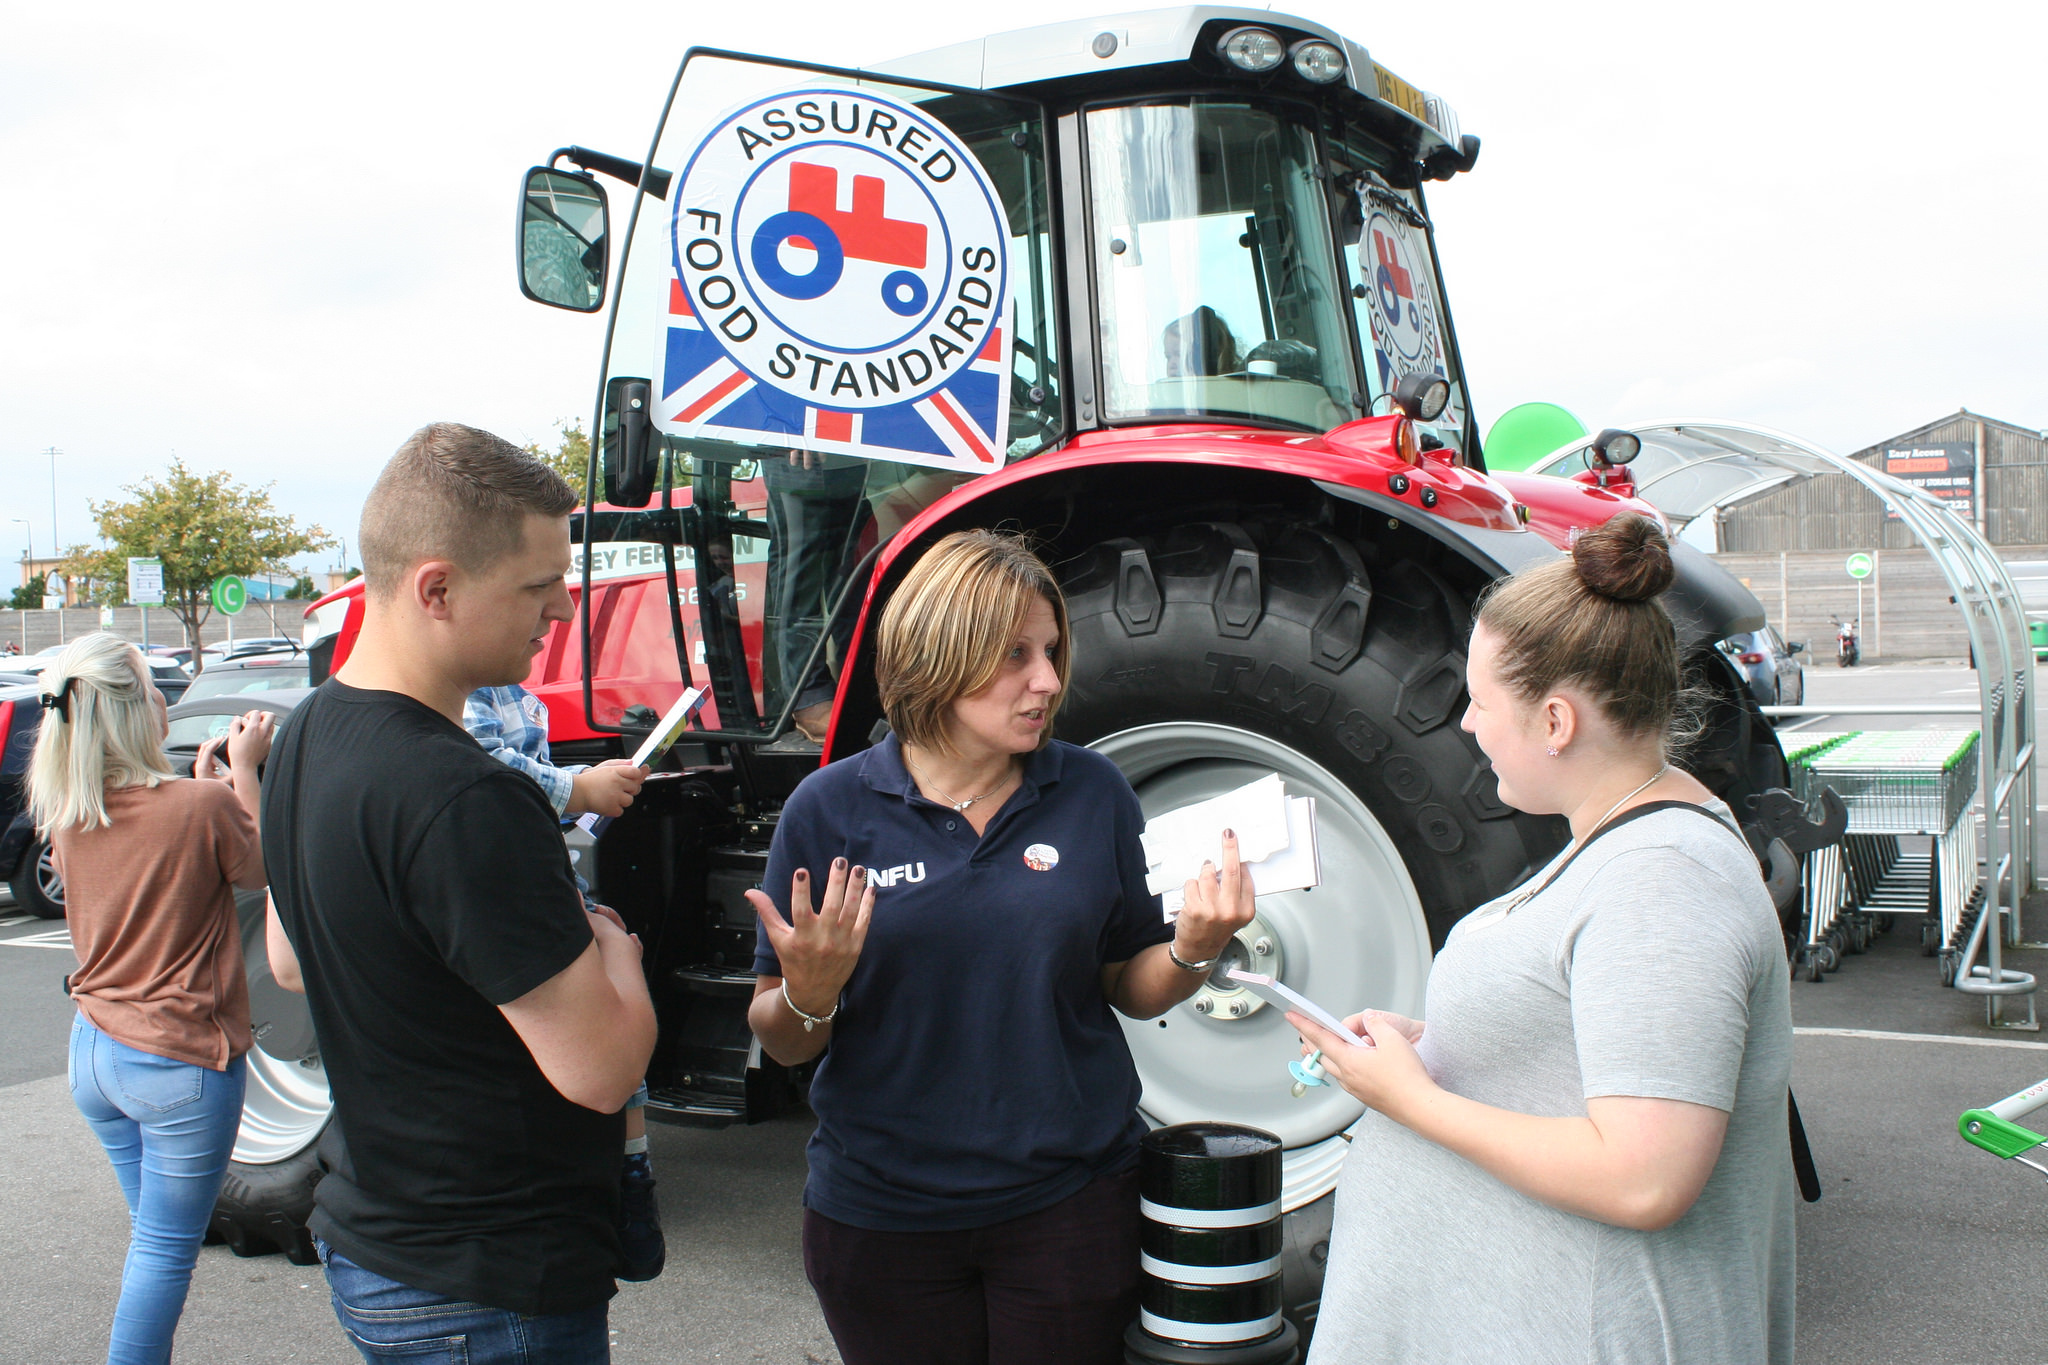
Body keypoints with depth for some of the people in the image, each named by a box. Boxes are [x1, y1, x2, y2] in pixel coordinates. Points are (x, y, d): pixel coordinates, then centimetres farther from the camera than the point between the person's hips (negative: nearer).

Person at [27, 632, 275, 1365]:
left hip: (94, 1051, 7)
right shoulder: (203, 807, -22)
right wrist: (242, 770, 3)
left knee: (153, 1239, 21)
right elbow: (258, 867, -3)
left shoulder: (66, 819, -2)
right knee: (164, 1251, 5)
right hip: (182, 1063, -7)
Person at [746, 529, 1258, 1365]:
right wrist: (809, 996, -25)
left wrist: (1192, 948, -15)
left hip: (1070, 1201, 1)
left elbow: (1128, 989, 5)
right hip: (881, 1219, -1)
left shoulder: (1093, 794, -3)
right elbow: (779, 1040, -3)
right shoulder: (831, 809, -8)